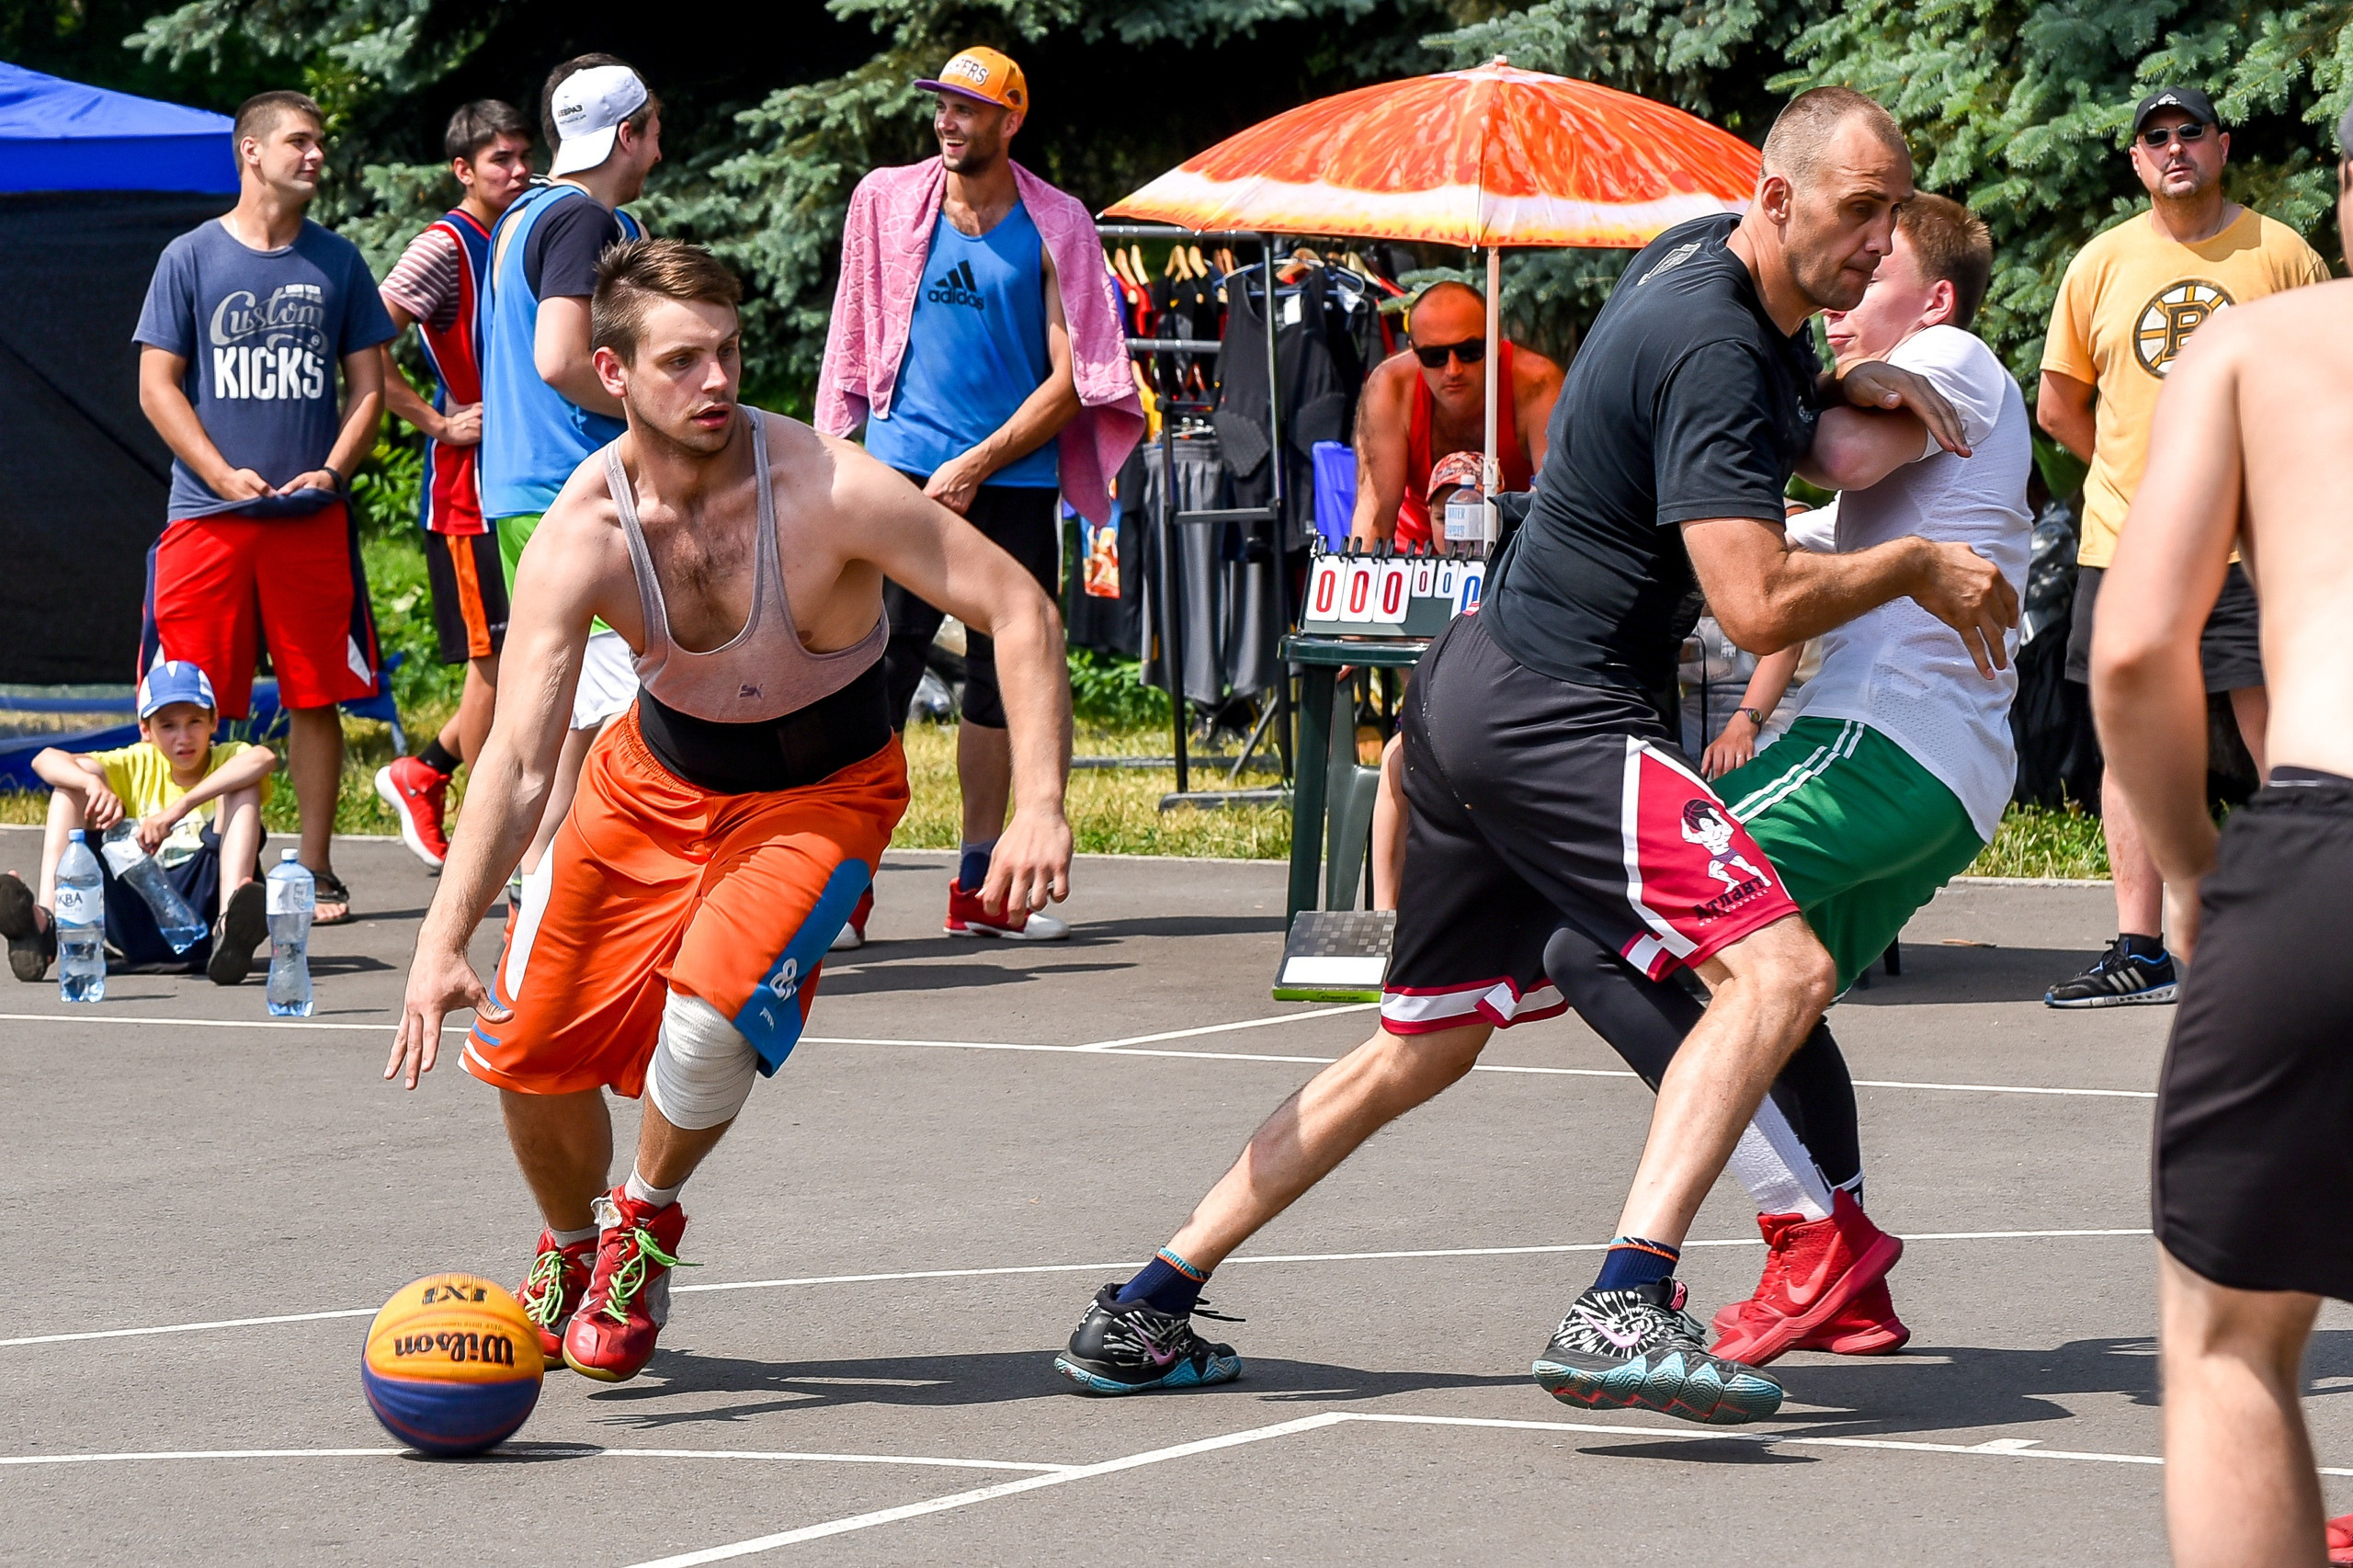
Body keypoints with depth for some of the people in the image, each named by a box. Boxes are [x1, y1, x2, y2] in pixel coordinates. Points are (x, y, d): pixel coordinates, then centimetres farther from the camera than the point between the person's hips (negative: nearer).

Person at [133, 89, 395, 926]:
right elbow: (158, 386, 2)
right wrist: (225, 475, -9)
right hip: (207, 515, -2)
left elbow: (368, 385, 13)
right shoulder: (191, 258, 4)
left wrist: (333, 471, -4)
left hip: (313, 518, 2)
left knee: (315, 698, 2)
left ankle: (316, 870, 9)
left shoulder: (337, 261, 11)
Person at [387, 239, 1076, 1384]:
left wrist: (1041, 808, -35)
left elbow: (1019, 611, -24)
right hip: (657, 774, 3)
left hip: (820, 794, -3)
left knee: (710, 1014, -27)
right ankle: (572, 1245, 33)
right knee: (526, 1042, -1)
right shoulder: (580, 537, -25)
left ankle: (648, 1220, 5)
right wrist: (441, 945, -40)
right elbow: (516, 760, -28)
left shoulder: (825, 492, -30)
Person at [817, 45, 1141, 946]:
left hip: (1015, 479, 2)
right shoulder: (887, 201, 5)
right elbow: (852, 347, 11)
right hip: (905, 467, -2)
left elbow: (1072, 378, -1)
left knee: (1002, 674, 7)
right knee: (882, 663, -12)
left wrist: (977, 465, -9)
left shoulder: (1056, 226, 2)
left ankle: (978, 889, 16)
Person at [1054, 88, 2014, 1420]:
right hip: (1556, 710, -11)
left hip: (1472, 695, 11)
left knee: (1425, 1046, 20)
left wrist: (1846, 387, 14)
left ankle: (1143, 1317, 22)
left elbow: (1757, 406, 35)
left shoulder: (1703, 256, 11)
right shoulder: (1710, 343, -19)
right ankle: (1624, 1310, -35)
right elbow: (1760, 605, -26)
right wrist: (1915, 569, -10)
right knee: (1780, 967, -21)